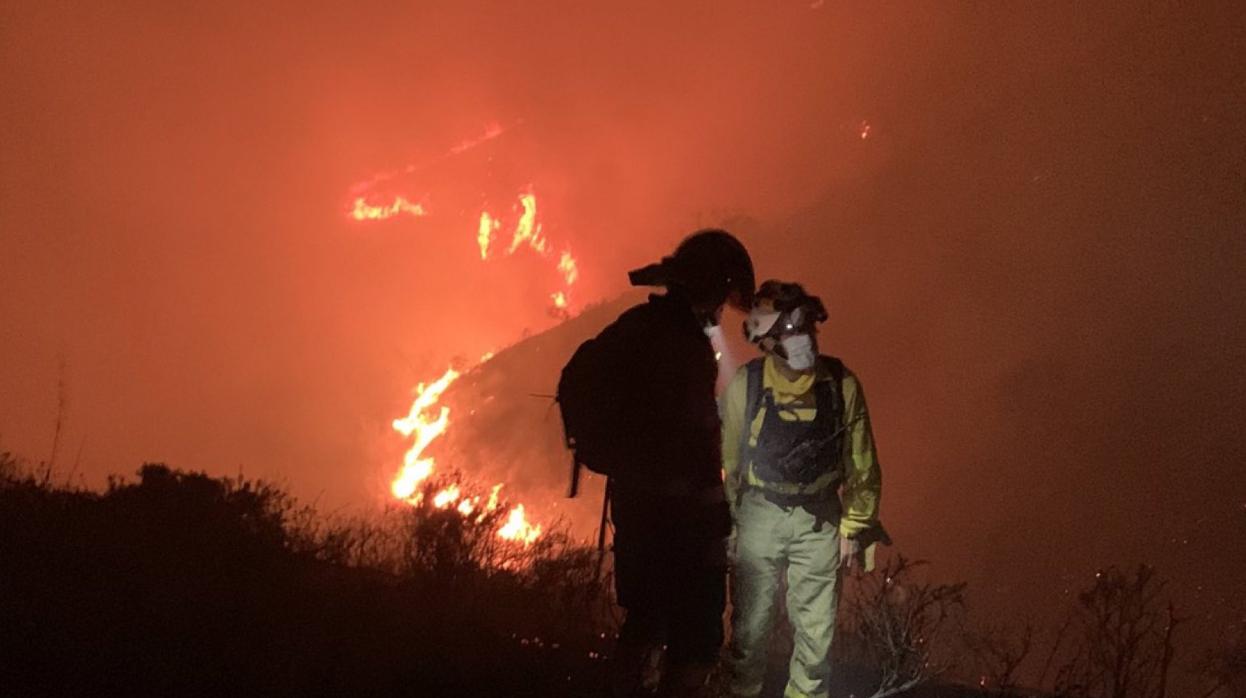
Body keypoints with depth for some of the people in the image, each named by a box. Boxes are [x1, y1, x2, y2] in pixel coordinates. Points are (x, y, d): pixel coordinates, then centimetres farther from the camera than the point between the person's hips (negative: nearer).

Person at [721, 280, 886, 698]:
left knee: (816, 631, 5)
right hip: (759, 517, -1)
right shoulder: (745, 384, -9)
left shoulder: (841, 385, -7)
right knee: (751, 625, 6)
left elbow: (861, 464, 2)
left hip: (820, 521, 1)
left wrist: (854, 528, 3)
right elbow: (728, 459, 0)